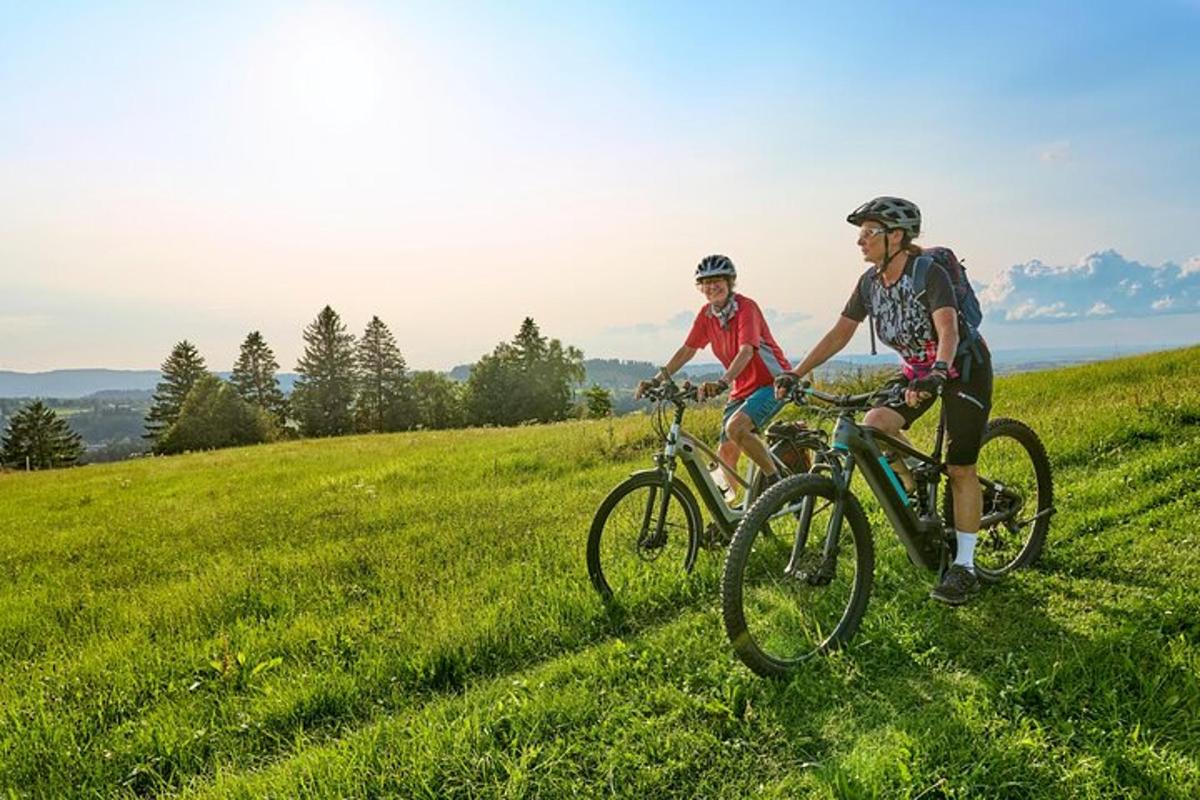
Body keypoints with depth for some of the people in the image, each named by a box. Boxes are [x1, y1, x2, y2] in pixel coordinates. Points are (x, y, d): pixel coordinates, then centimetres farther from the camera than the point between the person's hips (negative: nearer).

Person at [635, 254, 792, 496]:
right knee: (725, 453, 2)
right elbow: (687, 350, 5)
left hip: (772, 381, -7)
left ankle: (775, 480, -13)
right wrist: (656, 380, -4)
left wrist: (722, 382, -47)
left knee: (735, 427, -30)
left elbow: (746, 351, -32)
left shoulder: (746, 307, -18)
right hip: (742, 388, 7)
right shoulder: (707, 314, 2)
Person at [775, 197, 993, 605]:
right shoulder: (870, 282, -6)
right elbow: (839, 333, -5)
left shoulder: (929, 273, -25)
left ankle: (964, 567, 5)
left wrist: (936, 373, -58)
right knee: (874, 425, -17)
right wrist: (795, 374, -13)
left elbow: (948, 330, -39)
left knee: (960, 468, -6)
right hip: (918, 368, 6)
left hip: (963, 367, -6)